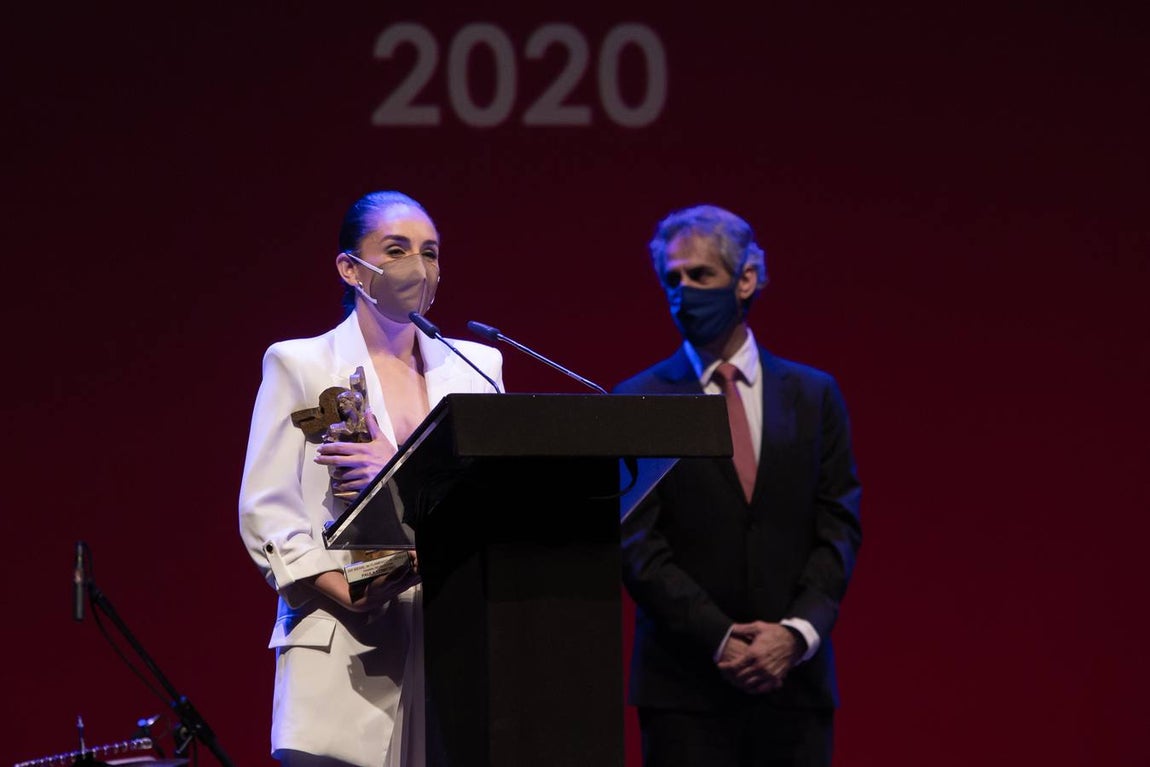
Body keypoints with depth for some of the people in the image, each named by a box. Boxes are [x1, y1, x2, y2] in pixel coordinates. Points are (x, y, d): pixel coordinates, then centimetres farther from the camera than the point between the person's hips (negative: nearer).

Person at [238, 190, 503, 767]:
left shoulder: (476, 367, 16)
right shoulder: (299, 364, 8)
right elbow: (265, 513, 1)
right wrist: (347, 592, -13)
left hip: (450, 646, 3)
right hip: (344, 647, -2)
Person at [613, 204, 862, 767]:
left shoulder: (813, 395, 11)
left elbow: (839, 529, 6)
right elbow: (637, 545, -3)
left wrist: (798, 632, -10)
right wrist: (719, 639, -13)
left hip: (794, 676, 2)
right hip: (685, 687, -2)